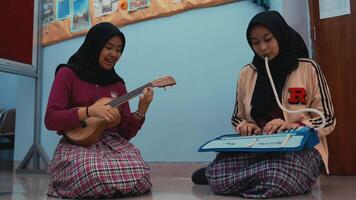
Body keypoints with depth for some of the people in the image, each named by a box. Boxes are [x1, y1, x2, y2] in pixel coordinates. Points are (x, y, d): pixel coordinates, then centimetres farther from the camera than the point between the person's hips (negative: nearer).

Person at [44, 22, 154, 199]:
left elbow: (125, 133, 10)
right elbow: (51, 119, -9)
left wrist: (141, 111, -9)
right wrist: (89, 111, -22)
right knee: (95, 178, -37)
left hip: (113, 144, 4)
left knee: (139, 177, -28)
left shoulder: (117, 84, 14)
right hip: (76, 146, -3)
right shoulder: (68, 73, 2)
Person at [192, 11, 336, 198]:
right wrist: (245, 126, -8)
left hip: (301, 147, -1)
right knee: (220, 178, -30)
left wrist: (292, 126, -19)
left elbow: (327, 120, 0)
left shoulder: (308, 68, -1)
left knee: (277, 177, -38)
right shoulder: (246, 73, 8)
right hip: (257, 146, 2)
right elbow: (238, 117, 17)